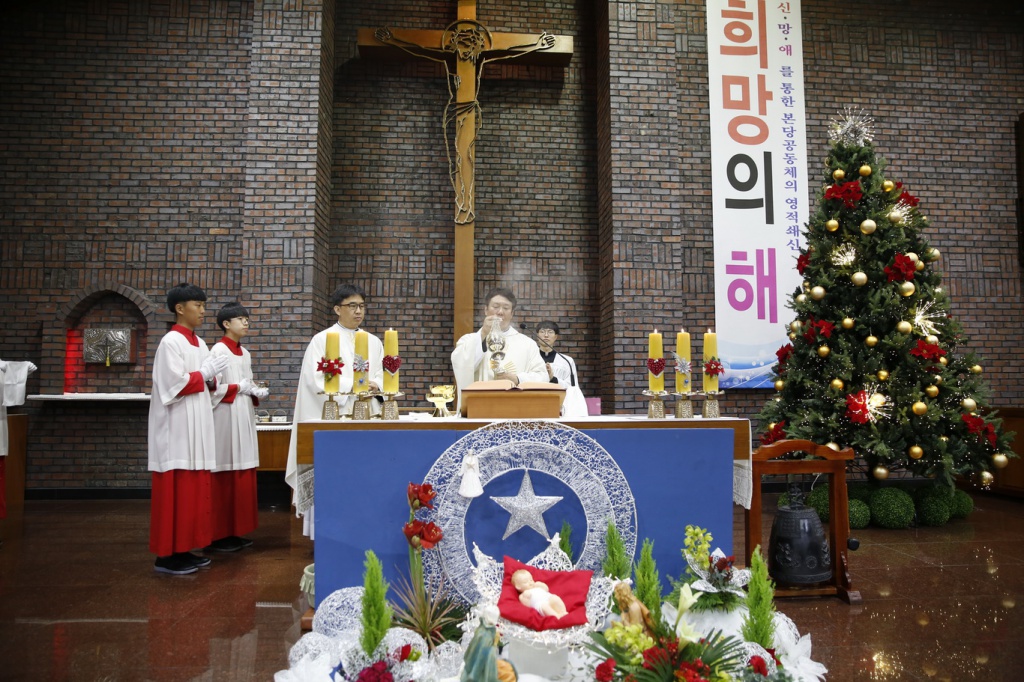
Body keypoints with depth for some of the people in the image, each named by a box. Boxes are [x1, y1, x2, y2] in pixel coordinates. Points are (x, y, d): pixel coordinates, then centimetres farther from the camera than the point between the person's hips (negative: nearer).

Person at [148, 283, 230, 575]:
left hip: (196, 427, 9)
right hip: (177, 429, -9)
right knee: (176, 491, -6)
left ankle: (184, 549, 17)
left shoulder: (199, 343, 15)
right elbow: (173, 385, -19)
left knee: (194, 488, 9)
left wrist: (211, 378, -1)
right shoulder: (171, 342, -10)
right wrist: (204, 373, -11)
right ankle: (167, 555, 2)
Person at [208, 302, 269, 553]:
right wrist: (239, 387, -15)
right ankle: (219, 534, 3)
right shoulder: (218, 350, -7)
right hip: (225, 418, -8)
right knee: (224, 476, -5)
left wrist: (257, 392, 0)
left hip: (244, 418, 8)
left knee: (242, 475, 8)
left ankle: (235, 531, 15)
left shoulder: (245, 353, 16)